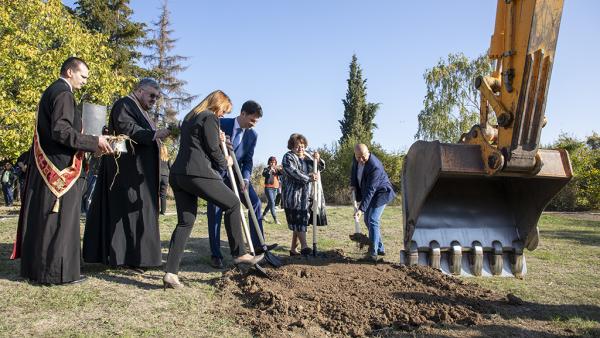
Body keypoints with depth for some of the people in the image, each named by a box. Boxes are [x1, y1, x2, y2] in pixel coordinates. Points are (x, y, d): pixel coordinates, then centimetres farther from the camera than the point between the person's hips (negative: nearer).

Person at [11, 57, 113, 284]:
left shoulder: (51, 91, 18)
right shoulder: (63, 94, -12)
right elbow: (61, 131, -22)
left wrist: (88, 145, 15)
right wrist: (93, 142, -16)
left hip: (46, 167, 10)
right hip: (61, 169, -10)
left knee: (42, 218, 14)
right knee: (61, 219, -4)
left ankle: (35, 266, 24)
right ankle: (58, 271, 2)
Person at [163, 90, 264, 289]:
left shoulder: (189, 117, 26)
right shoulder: (210, 117, -2)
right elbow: (212, 150, -6)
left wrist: (218, 140, 23)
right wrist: (225, 162, 12)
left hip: (177, 174, 9)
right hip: (197, 173, -9)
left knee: (185, 222, 8)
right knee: (232, 203, 5)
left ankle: (170, 273, 0)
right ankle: (239, 254, 9)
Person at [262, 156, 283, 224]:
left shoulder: (277, 169, 13)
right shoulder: (267, 169, -1)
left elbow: (282, 173, -3)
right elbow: (264, 174, -21)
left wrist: (281, 169, -23)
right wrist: (270, 170, -34)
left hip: (275, 188, 6)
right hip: (268, 188, -6)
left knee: (269, 203, 13)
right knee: (272, 203, -14)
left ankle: (263, 215, 30)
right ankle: (275, 219, -18)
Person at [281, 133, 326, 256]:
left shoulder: (307, 157, 18)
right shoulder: (288, 157, -2)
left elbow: (320, 168, 17)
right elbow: (293, 172, -18)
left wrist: (318, 160, -4)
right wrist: (308, 177, -27)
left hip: (307, 195, 6)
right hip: (294, 195, -6)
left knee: (299, 223, 8)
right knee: (299, 220, -10)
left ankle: (293, 248, 14)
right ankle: (304, 247, -11)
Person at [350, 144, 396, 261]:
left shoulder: (375, 166, -33)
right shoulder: (356, 159, -10)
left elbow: (370, 190, -35)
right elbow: (354, 170, 16)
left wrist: (361, 209, -37)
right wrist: (353, 184, 1)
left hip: (380, 193, -9)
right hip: (369, 193, 9)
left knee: (373, 220, -18)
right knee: (367, 220, 12)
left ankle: (374, 252, -14)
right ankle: (380, 249, 23)